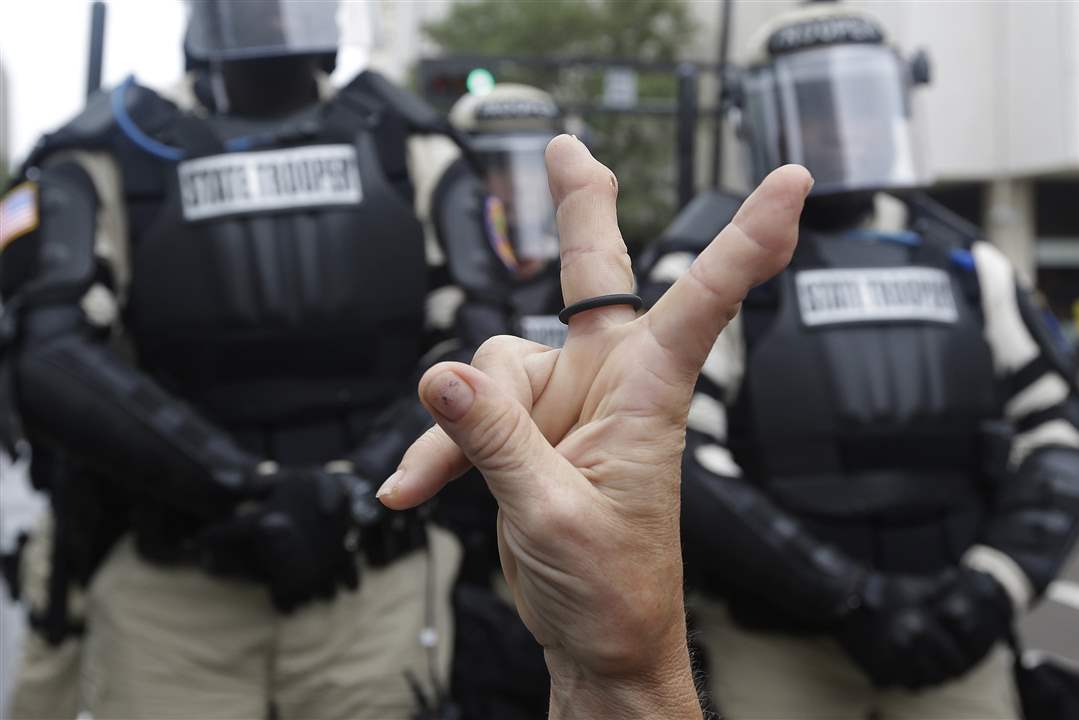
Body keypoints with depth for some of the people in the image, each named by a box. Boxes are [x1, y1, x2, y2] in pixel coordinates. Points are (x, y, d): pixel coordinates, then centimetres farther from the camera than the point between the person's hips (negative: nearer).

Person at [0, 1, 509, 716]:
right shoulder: (109, 156, -1)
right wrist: (244, 489, -22)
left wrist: (358, 486, -16)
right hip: (171, 594, -1)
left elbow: (480, 352, -2)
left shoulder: (406, 147, 5)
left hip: (372, 578, 2)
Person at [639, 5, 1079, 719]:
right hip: (778, 651, -3)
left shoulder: (967, 263, 10)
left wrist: (996, 585, -7)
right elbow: (674, 461, -14)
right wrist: (848, 596, -18)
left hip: (950, 640, 3)